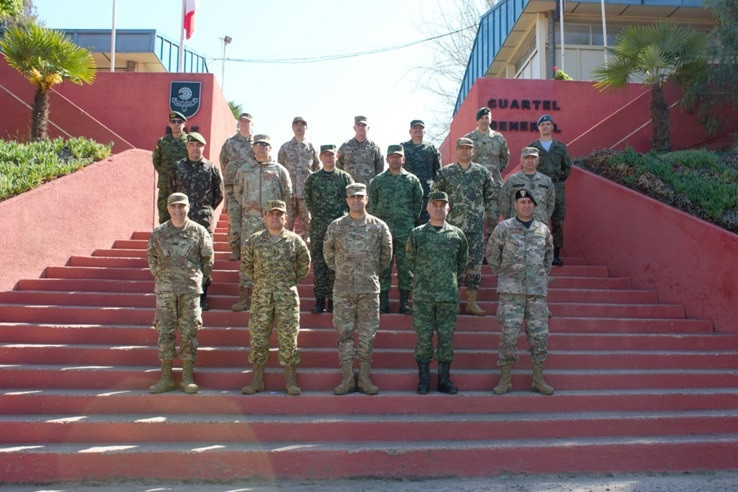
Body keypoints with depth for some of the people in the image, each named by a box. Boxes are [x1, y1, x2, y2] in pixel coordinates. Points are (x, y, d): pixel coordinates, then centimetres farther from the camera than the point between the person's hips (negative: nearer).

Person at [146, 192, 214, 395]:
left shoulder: (198, 231, 1)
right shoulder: (158, 233, 5)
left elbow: (207, 258, 8)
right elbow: (152, 258, 16)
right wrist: (160, 277, 13)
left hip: (190, 289, -2)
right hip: (165, 290, 2)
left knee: (189, 333, 2)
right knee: (164, 332, 4)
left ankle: (187, 377, 10)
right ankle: (166, 377, 12)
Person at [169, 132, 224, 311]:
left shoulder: (212, 168, 3)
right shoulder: (178, 167, 9)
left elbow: (219, 194, 10)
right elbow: (172, 189, 20)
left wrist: (206, 209, 11)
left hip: (204, 221, -2)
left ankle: (202, 297, 6)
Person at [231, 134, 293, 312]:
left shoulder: (279, 170, 7)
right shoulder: (244, 169, 11)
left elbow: (287, 193, 10)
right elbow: (237, 191, 19)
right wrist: (246, 205, 11)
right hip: (250, 218, 1)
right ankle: (244, 295, 1)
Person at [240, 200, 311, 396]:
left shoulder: (295, 240, 2)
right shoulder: (254, 240, 4)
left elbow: (304, 264, 14)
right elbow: (247, 264, 17)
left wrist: (292, 281, 10)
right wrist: (259, 280, 12)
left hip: (287, 296, -1)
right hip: (261, 296, 1)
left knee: (288, 337, 1)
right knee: (258, 336, 4)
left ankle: (290, 379, 12)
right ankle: (257, 378, 16)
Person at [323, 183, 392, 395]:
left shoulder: (379, 226, 2)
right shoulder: (336, 226, 2)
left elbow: (386, 255, 13)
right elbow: (328, 253, 14)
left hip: (369, 289, 0)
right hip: (343, 289, 0)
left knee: (368, 334, 4)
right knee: (344, 332, 3)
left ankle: (364, 377, 14)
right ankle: (347, 378, 11)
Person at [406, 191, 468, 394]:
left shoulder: (457, 234, 5)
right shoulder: (417, 234, 1)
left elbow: (462, 262, 18)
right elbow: (411, 261, 10)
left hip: (449, 295, 1)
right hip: (423, 296, -1)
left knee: (446, 337, 6)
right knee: (424, 336, 2)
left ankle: (444, 379, 16)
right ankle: (423, 379, 13)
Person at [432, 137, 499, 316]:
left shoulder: (482, 172, 8)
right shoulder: (445, 172, 2)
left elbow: (492, 194, 17)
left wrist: (490, 213, 11)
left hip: (476, 226, 2)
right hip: (452, 225, -2)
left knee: (475, 263, 1)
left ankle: (472, 303, 9)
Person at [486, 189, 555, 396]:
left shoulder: (543, 230, 11)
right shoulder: (504, 228, 1)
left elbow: (548, 255, 25)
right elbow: (492, 254, 8)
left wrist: (543, 276, 16)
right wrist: (504, 275, 6)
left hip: (537, 291, 3)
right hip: (511, 290, -3)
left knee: (540, 335, 5)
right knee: (508, 334, -4)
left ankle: (538, 380, 17)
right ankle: (504, 380, 7)